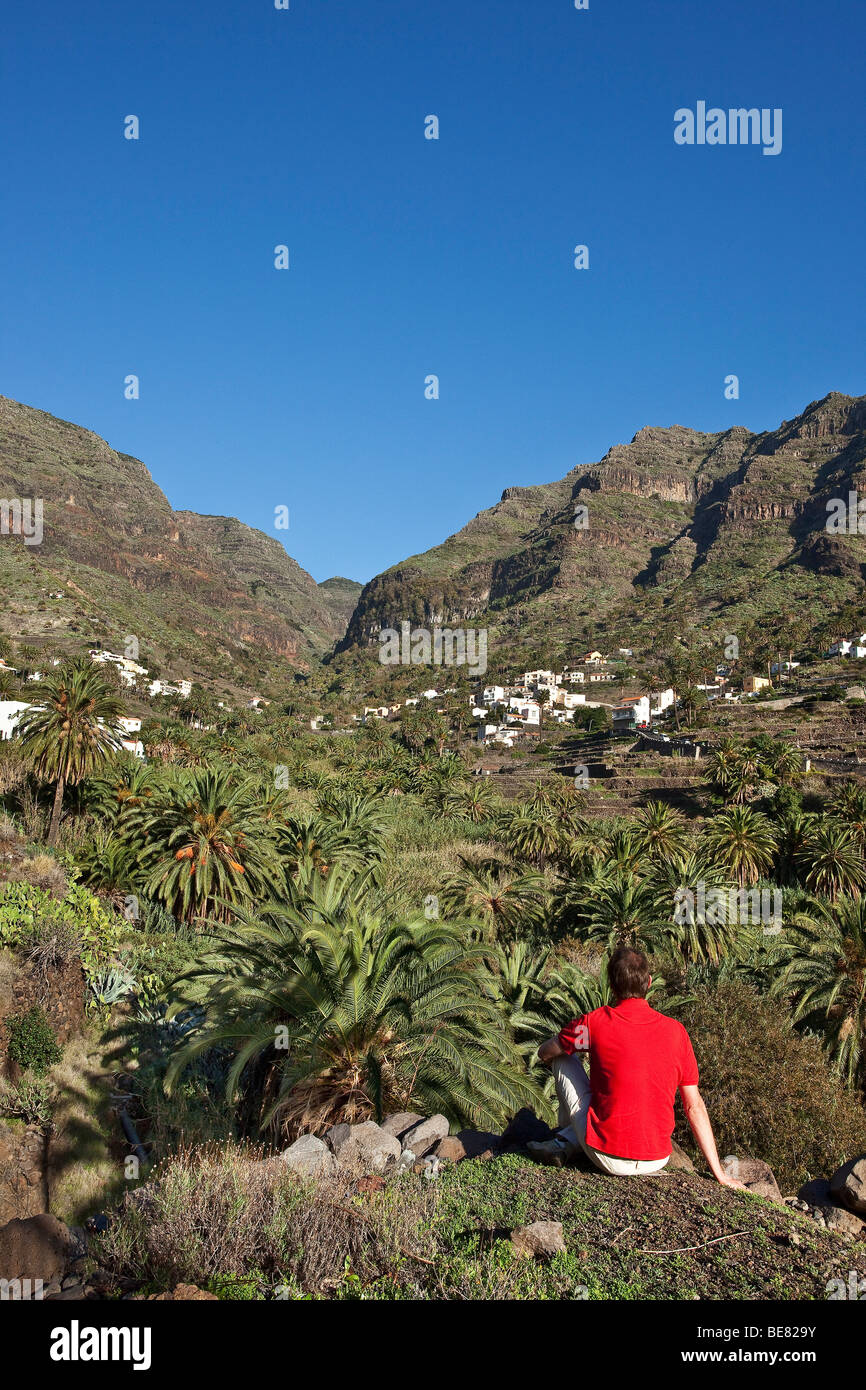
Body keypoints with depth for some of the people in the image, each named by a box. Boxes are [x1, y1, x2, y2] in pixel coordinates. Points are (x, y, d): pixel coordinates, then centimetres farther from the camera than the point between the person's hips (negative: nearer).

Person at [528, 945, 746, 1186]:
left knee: (564, 1061, 15)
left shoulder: (595, 1022, -9)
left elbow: (545, 1053, 8)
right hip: (656, 1162, 3)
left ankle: (565, 1143, 31)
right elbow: (694, 1106, 3)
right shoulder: (676, 1030, -1)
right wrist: (719, 1174, 10)